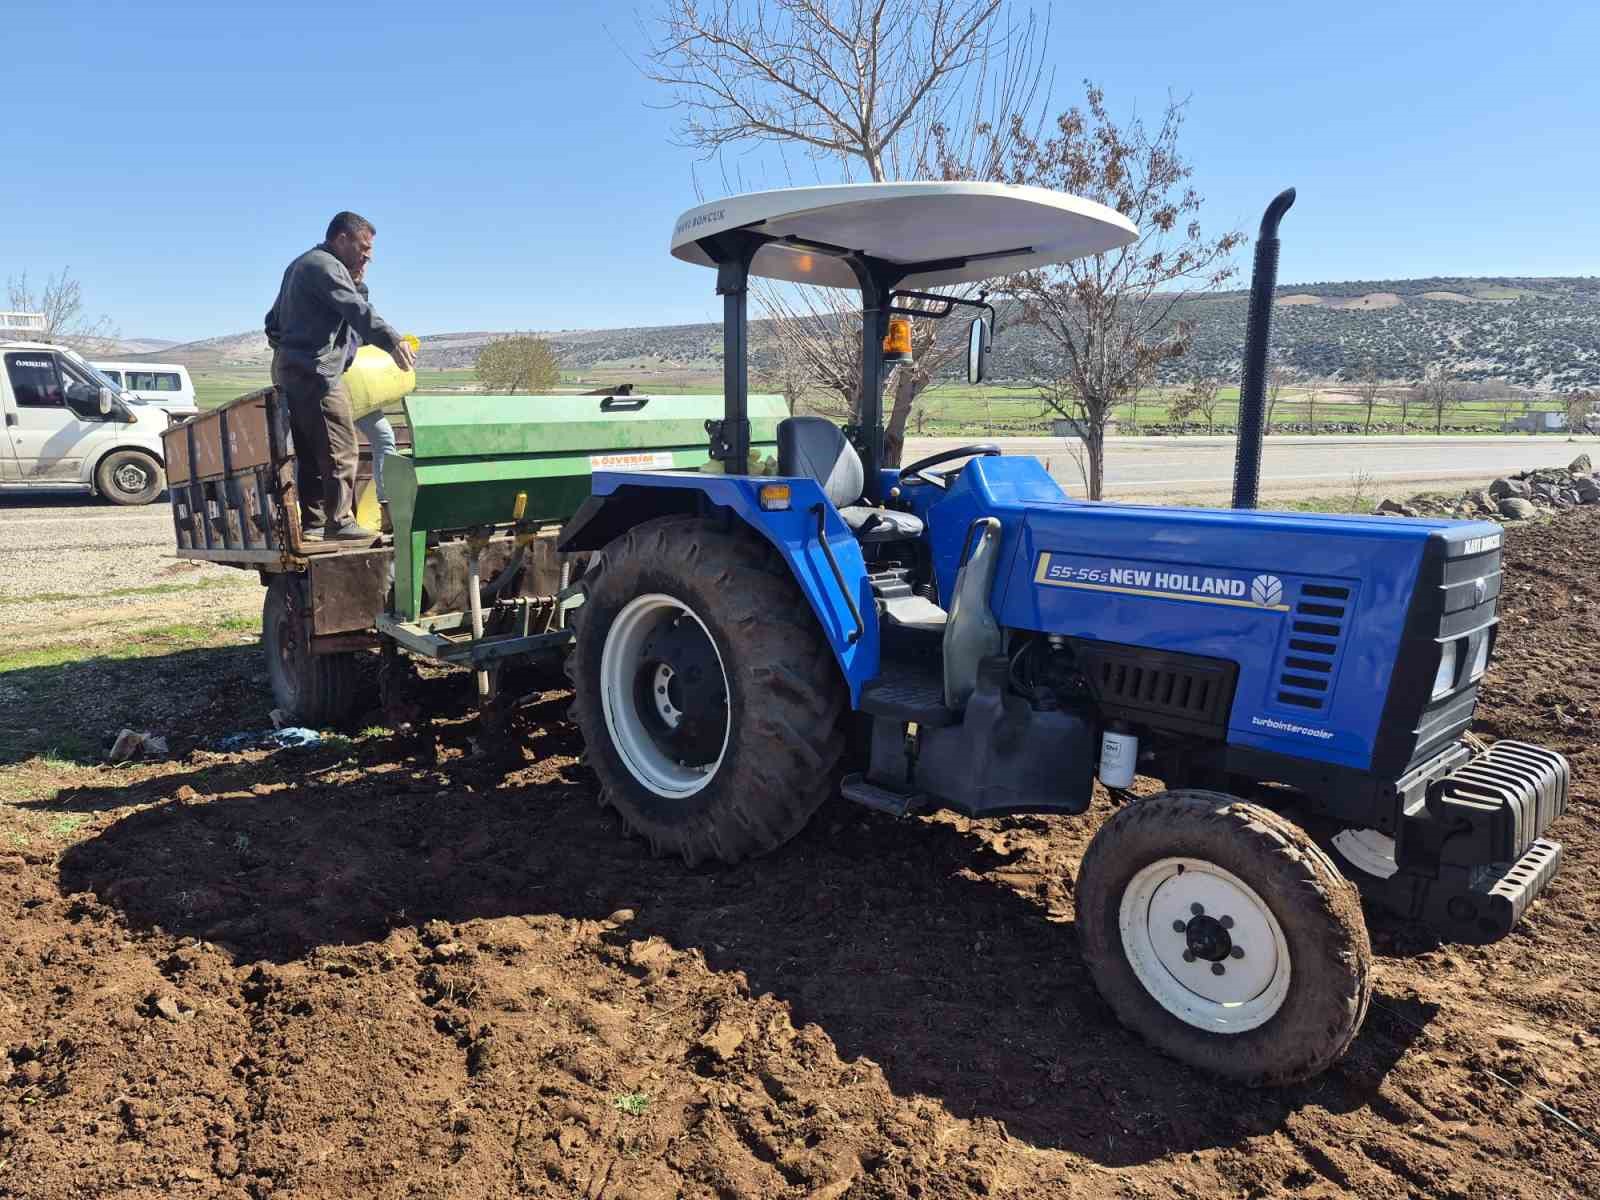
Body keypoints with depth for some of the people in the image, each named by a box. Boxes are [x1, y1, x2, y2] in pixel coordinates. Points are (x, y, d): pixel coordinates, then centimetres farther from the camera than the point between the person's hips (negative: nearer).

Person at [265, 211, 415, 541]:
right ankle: (339, 521, -12)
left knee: (310, 453, 11)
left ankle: (311, 522, 12)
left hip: (288, 370, 10)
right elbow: (357, 310, -25)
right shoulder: (326, 266, -8)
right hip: (315, 372, -10)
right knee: (339, 450, -11)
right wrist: (392, 340, -35)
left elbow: (273, 321, 30)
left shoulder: (299, 266, 26)